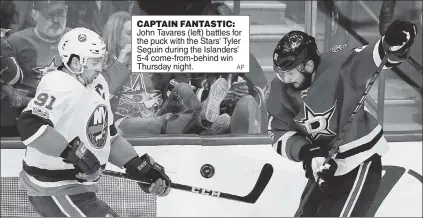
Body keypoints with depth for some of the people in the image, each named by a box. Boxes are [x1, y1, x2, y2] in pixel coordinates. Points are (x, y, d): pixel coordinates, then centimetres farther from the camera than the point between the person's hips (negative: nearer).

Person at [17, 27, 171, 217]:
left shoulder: (98, 86, 7)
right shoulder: (60, 87, -21)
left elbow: (109, 137, 13)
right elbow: (29, 126, -33)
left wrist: (139, 166, 4)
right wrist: (72, 150, -35)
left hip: (77, 186, 10)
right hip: (54, 191, -10)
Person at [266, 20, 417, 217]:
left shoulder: (338, 65, -25)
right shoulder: (279, 91, -9)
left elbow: (374, 56, -35)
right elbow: (279, 134, -7)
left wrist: (392, 44, -56)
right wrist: (304, 151, -23)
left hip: (360, 160, -6)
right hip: (324, 167, 6)